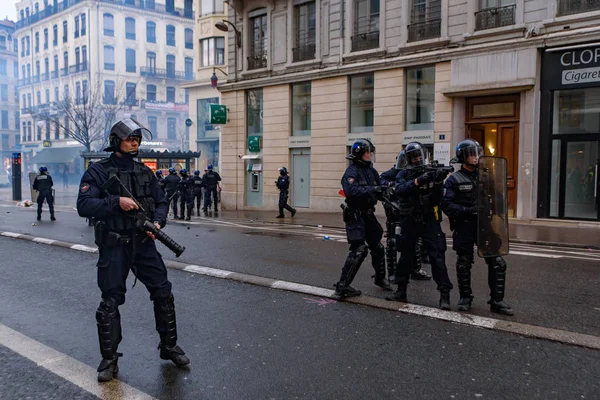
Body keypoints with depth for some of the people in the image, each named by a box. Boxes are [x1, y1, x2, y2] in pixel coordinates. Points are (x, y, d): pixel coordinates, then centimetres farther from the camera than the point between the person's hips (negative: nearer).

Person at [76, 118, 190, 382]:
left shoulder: (145, 172, 9)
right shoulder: (98, 172, -4)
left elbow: (161, 201, 11)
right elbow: (83, 205, -14)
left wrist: (158, 222, -8)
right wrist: (116, 201, -25)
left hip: (144, 244, 4)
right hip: (114, 248, -4)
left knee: (164, 294, 5)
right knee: (110, 303, 2)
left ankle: (169, 347, 23)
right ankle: (109, 360, 18)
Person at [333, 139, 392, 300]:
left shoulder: (371, 170, 10)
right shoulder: (352, 171, -14)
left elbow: (380, 189, 12)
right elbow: (352, 191, -31)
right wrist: (372, 189, -31)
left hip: (368, 215, 8)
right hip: (355, 216, -8)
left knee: (377, 248, 18)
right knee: (359, 250, -15)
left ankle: (380, 278, 39)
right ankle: (342, 288, -8)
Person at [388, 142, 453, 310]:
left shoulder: (430, 173, 3)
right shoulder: (403, 175, 2)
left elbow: (437, 200, -4)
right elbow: (400, 190, -19)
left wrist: (438, 182, -20)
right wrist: (417, 182, -32)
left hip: (429, 220, 0)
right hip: (409, 221, 1)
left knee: (437, 256, -7)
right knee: (406, 255, 11)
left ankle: (444, 294, -4)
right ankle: (401, 291, 22)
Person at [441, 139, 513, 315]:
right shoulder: (454, 180, -2)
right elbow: (446, 204, -11)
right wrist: (467, 210, -21)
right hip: (464, 227, -3)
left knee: (497, 263, -2)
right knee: (464, 264, 6)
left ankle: (497, 301, 9)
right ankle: (465, 298, 23)